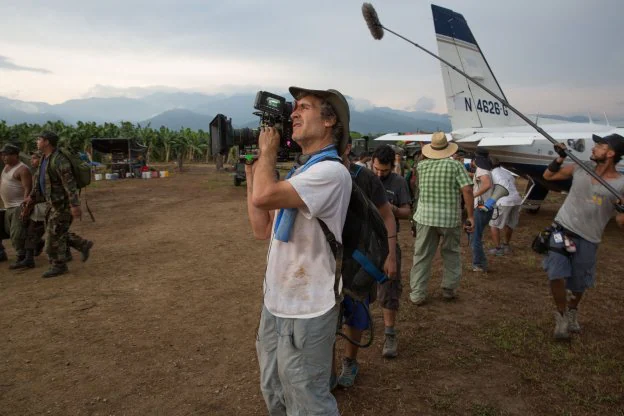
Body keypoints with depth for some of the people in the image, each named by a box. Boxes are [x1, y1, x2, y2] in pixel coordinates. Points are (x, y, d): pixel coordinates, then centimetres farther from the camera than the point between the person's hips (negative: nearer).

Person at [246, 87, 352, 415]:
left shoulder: (331, 171, -19)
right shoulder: (299, 172, 11)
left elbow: (263, 197, -31)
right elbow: (262, 229, 11)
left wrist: (267, 150, -12)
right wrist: (252, 171, 8)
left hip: (305, 314, -9)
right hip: (275, 305, 9)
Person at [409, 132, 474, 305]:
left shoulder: (422, 165, 3)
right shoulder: (455, 165, -5)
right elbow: (467, 190, -12)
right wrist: (470, 215, -8)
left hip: (425, 216, 2)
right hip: (450, 218, -1)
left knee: (422, 256, 7)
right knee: (451, 255, 17)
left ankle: (417, 294, 9)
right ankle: (449, 290, 25)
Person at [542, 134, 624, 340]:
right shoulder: (581, 168, -2)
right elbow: (548, 176, 11)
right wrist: (560, 158, -4)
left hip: (588, 239, -1)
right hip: (563, 230, 1)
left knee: (579, 284, 13)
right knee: (556, 275, -13)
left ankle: (572, 310, 46)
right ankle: (561, 314, 13)